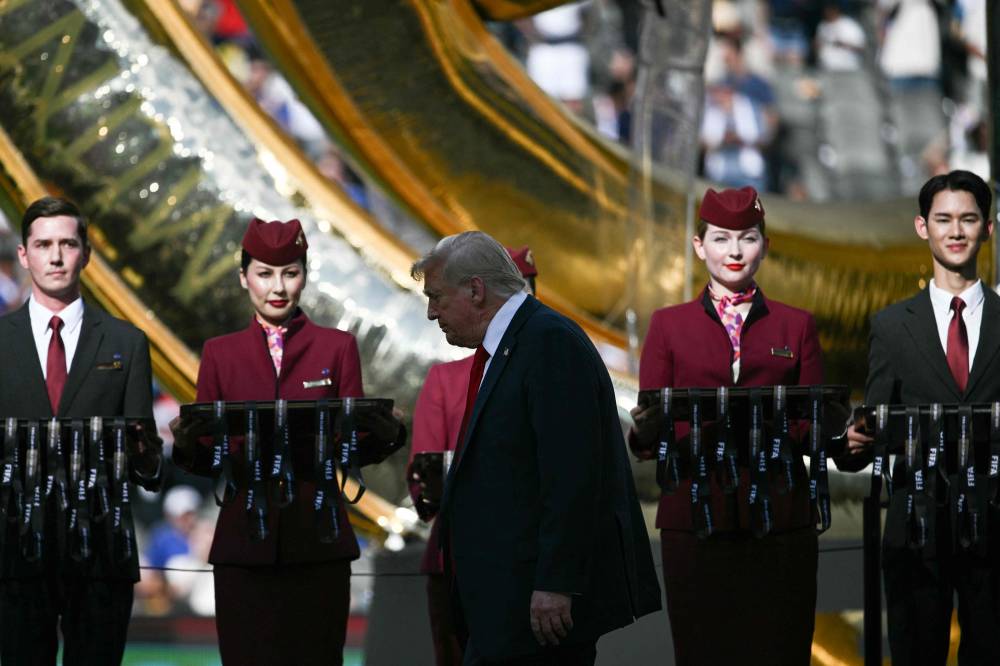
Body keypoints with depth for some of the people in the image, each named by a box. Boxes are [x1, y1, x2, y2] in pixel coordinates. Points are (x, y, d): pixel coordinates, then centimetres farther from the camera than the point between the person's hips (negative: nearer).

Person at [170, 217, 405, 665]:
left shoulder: (336, 347, 9)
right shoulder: (220, 353, 11)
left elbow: (352, 450, 5)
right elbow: (208, 461, 8)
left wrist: (381, 435, -16)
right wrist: (187, 442, -14)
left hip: (318, 542, -1)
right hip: (244, 544, 1)